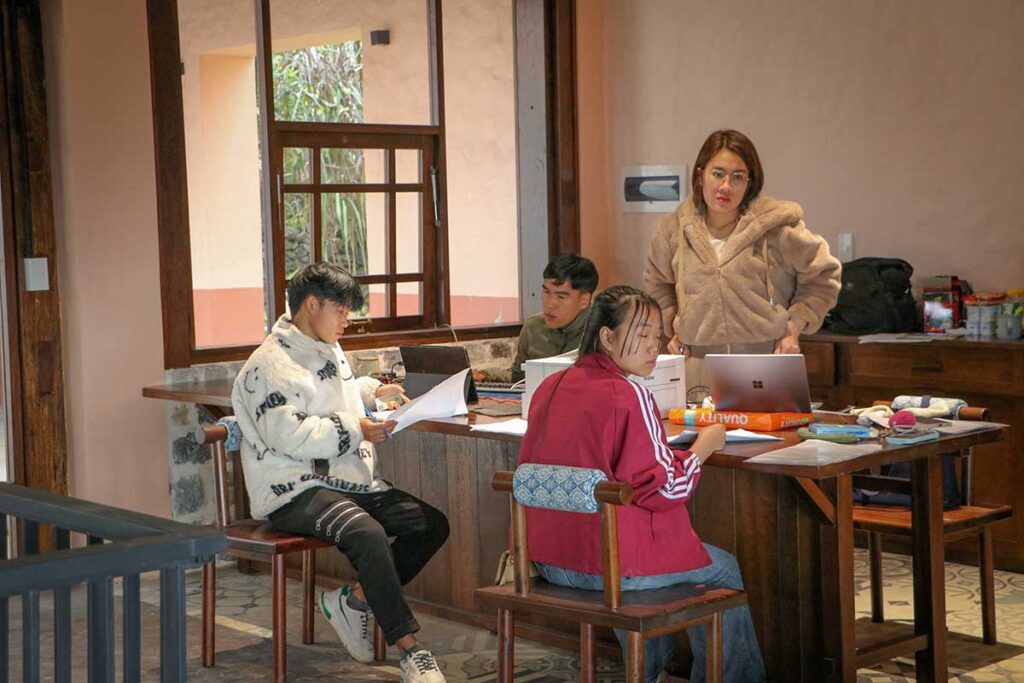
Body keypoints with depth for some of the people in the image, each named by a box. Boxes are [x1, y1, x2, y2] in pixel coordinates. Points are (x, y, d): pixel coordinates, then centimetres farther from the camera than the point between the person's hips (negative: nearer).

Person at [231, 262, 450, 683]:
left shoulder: (328, 350, 21)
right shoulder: (272, 364, -10)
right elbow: (288, 435, -21)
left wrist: (372, 391, 26)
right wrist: (355, 429, -17)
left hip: (350, 481, 10)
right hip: (295, 491, -9)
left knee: (432, 525, -6)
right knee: (367, 534, -35)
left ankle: (353, 599, 2)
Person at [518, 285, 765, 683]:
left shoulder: (550, 388, 5)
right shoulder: (630, 396, -18)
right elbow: (665, 489, -17)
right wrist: (705, 445, -2)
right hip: (611, 566, -8)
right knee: (722, 568, 16)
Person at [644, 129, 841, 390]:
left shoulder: (775, 227, -5)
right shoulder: (674, 230, 3)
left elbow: (822, 278, 7)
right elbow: (657, 285, 22)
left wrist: (793, 330, 0)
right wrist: (672, 330, 11)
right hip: (697, 366, 2)